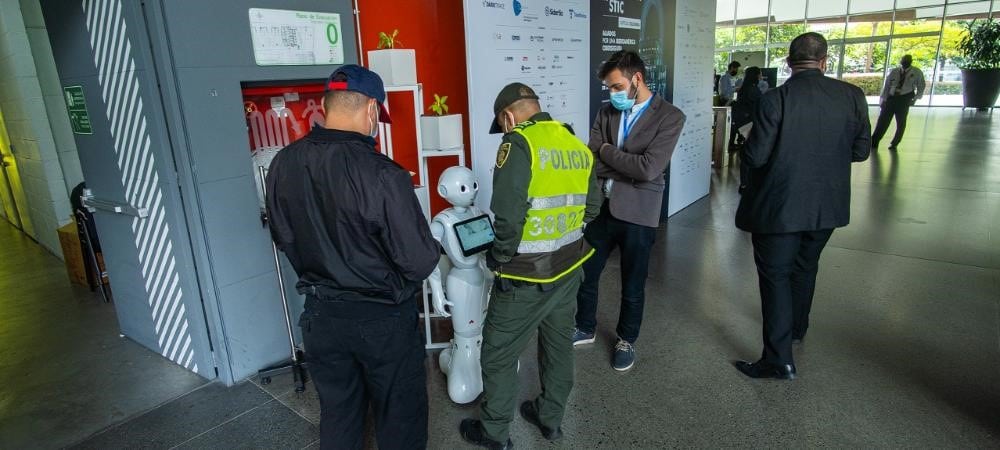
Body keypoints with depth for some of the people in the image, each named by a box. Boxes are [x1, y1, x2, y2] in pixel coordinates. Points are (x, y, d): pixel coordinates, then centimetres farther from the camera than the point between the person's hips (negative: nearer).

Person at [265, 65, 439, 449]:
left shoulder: (282, 164, -8)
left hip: (321, 314, 6)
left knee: (337, 414, 24)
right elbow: (420, 262, -22)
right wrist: (432, 248, -1)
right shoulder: (383, 175, -28)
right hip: (383, 317, -5)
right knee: (398, 415, 17)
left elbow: (283, 238, 6)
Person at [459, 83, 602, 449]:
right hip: (569, 267, 8)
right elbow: (591, 206, 14)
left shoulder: (520, 143, -17)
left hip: (527, 276, -7)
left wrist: (499, 257, -9)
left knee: (499, 354, 11)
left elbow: (509, 216, -25)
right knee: (558, 344, 22)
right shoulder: (577, 145, 5)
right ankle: (551, 418, 41)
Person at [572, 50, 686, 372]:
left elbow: (649, 169, -21)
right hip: (601, 207, 4)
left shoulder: (670, 116, -9)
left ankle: (626, 340, 36)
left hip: (637, 214, -4)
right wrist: (630, 169, -16)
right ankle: (585, 329, 39)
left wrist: (607, 151, -10)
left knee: (632, 286, 12)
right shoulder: (607, 112, 5)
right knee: (585, 274, 15)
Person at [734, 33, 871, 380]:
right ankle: (797, 328, 45)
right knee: (805, 267, 24)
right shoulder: (852, 96, -5)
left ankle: (779, 360, 7)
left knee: (775, 276, 4)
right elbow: (860, 151, 2)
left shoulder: (775, 99, -17)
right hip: (827, 205, 5)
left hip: (779, 206, -5)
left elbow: (754, 157, -17)